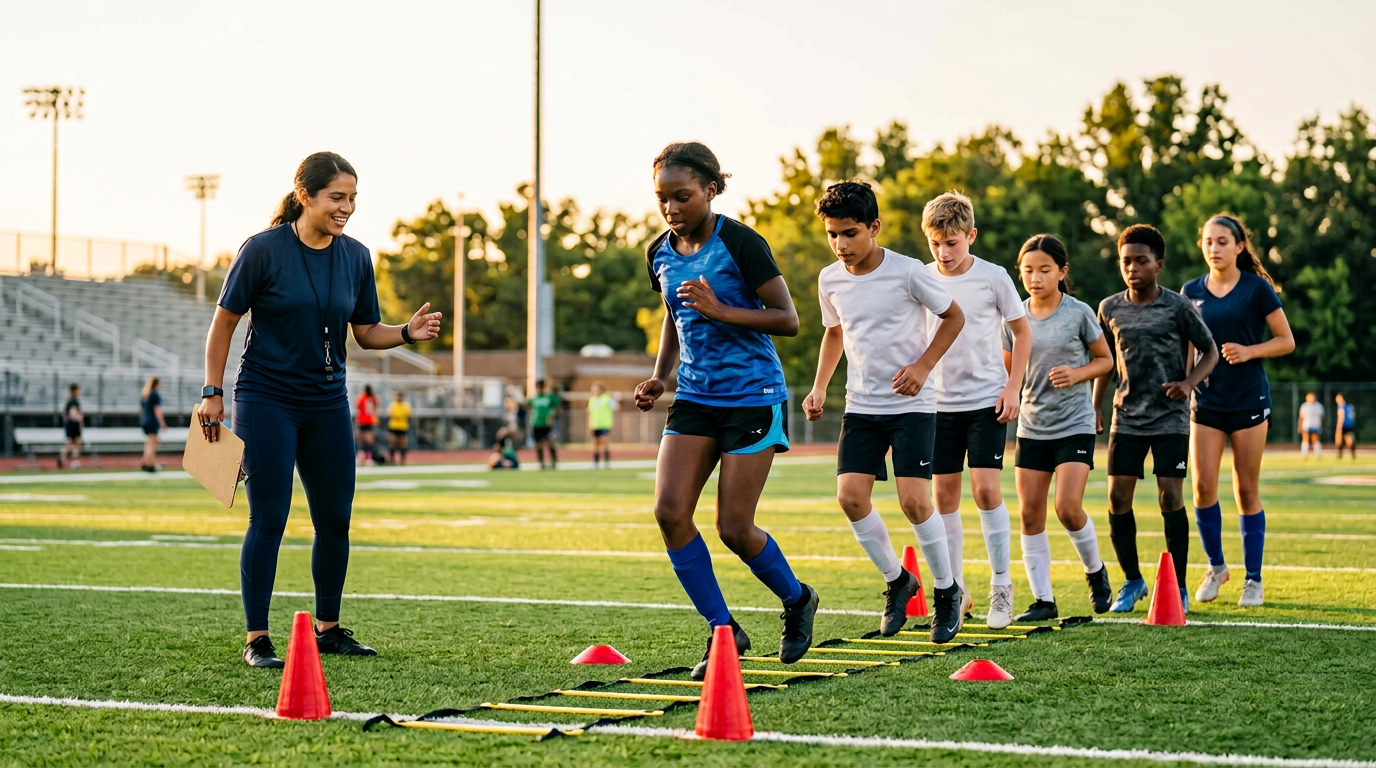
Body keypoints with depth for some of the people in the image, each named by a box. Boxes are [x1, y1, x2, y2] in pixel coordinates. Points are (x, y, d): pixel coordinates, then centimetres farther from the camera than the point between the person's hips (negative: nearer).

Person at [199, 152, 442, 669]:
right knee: (268, 519, -6)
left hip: (327, 404, 5)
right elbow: (224, 322, -5)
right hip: (266, 402, -5)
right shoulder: (263, 250, -11)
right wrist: (212, 393, -7)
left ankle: (328, 629, 24)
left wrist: (408, 333, -10)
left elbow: (367, 333, 10)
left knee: (335, 518, 8)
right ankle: (256, 640, 1)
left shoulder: (356, 257, 3)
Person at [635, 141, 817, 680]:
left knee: (734, 528, -5)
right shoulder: (660, 253, 6)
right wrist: (660, 376, 8)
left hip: (753, 397, -6)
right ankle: (723, 631, 3)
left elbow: (788, 320, -12)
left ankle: (798, 601, 25)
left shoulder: (740, 243, -13)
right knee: (669, 510, -11)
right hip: (695, 396, 6)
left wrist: (721, 310, -24)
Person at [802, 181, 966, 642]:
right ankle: (896, 580, 13)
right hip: (861, 405, 4)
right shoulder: (830, 280, 0)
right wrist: (819, 388, 7)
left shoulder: (908, 272, -13)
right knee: (851, 495, -9)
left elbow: (953, 317, -1)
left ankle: (947, 590, 9)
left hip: (912, 404, -4)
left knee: (913, 499, -13)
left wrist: (923, 366, -12)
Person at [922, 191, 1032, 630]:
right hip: (940, 402, 3)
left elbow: (1021, 332, 4)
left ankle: (1001, 585, 2)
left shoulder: (993, 277, -6)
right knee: (944, 494, 3)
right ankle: (955, 590, 14)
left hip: (987, 400, -3)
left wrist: (1012, 388, -4)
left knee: (986, 489, -12)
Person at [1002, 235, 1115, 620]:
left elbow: (1105, 359, 4)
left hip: (1074, 425, -4)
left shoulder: (1079, 313, -6)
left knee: (1068, 507, -16)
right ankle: (1043, 599, 8)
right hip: (1031, 426, 4)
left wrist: (1077, 374, -15)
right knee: (1029, 513, 0)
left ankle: (1096, 571, 12)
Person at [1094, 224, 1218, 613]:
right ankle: (1132, 580, 14)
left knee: (1171, 497, -7)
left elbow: (1209, 351, 2)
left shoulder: (1178, 307, -6)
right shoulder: (1110, 308, 5)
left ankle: (1179, 586, 3)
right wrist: (1096, 407, 15)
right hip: (1127, 417, 3)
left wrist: (1188, 383, -15)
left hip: (1170, 418, -3)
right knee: (1118, 497, -2)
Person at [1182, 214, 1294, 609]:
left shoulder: (1257, 288, -3)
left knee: (1247, 490, 1)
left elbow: (1286, 341, -2)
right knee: (1203, 486, -6)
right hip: (1206, 401, 3)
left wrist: (1249, 351, -17)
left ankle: (1253, 580, 11)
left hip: (1249, 400, -3)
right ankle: (1216, 566, 14)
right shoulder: (1191, 292, 7)